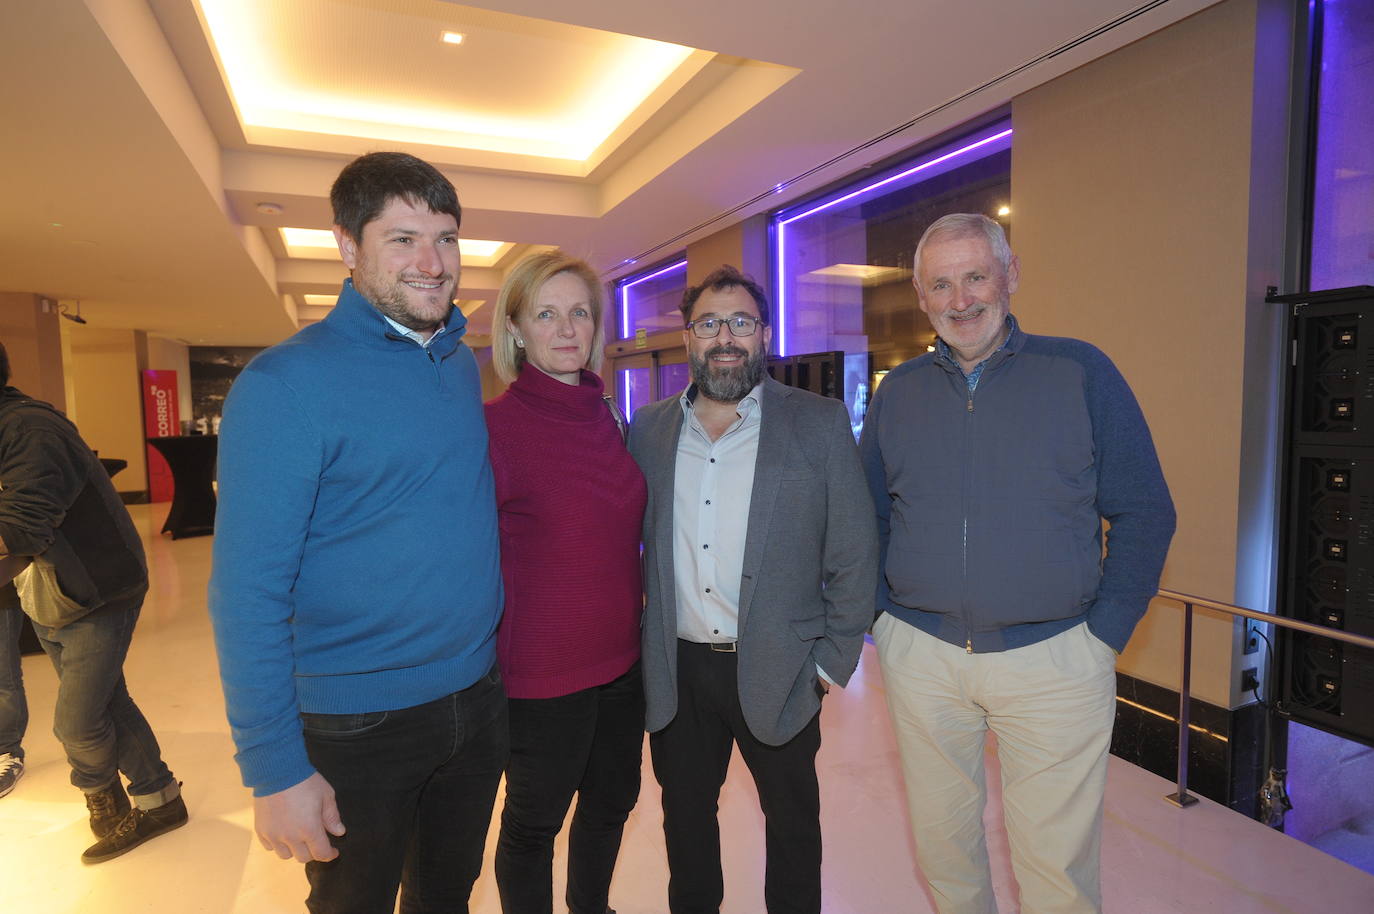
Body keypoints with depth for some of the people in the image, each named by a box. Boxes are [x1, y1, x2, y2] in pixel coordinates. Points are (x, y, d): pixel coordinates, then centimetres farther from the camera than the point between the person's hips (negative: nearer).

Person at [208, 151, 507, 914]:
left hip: (477, 699, 5)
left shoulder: (464, 365, 3)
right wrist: (274, 768, -17)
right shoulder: (288, 381, -16)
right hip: (357, 726, -5)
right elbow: (247, 590, -17)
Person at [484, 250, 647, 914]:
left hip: (622, 658, 7)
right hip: (542, 672, -6)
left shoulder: (604, 415, 3)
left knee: (612, 800, 24)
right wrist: (492, 662, -11)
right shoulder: (495, 425, -16)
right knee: (533, 822, 15)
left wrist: (636, 610, 14)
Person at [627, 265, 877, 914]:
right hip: (676, 671, 3)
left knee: (792, 821, 18)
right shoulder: (649, 428, 2)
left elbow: (855, 555, -5)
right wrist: (642, 645, 4)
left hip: (777, 672, -2)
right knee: (685, 815, 21)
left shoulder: (821, 423, -7)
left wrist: (832, 666, -6)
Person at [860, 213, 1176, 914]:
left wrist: (1107, 633, -5)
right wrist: (881, 615, 3)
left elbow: (1145, 513, 0)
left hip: (1054, 661, -2)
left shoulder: (1081, 372, -2)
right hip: (920, 657, 3)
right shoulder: (897, 393, 5)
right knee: (941, 843, 18)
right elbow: (868, 517, 12)